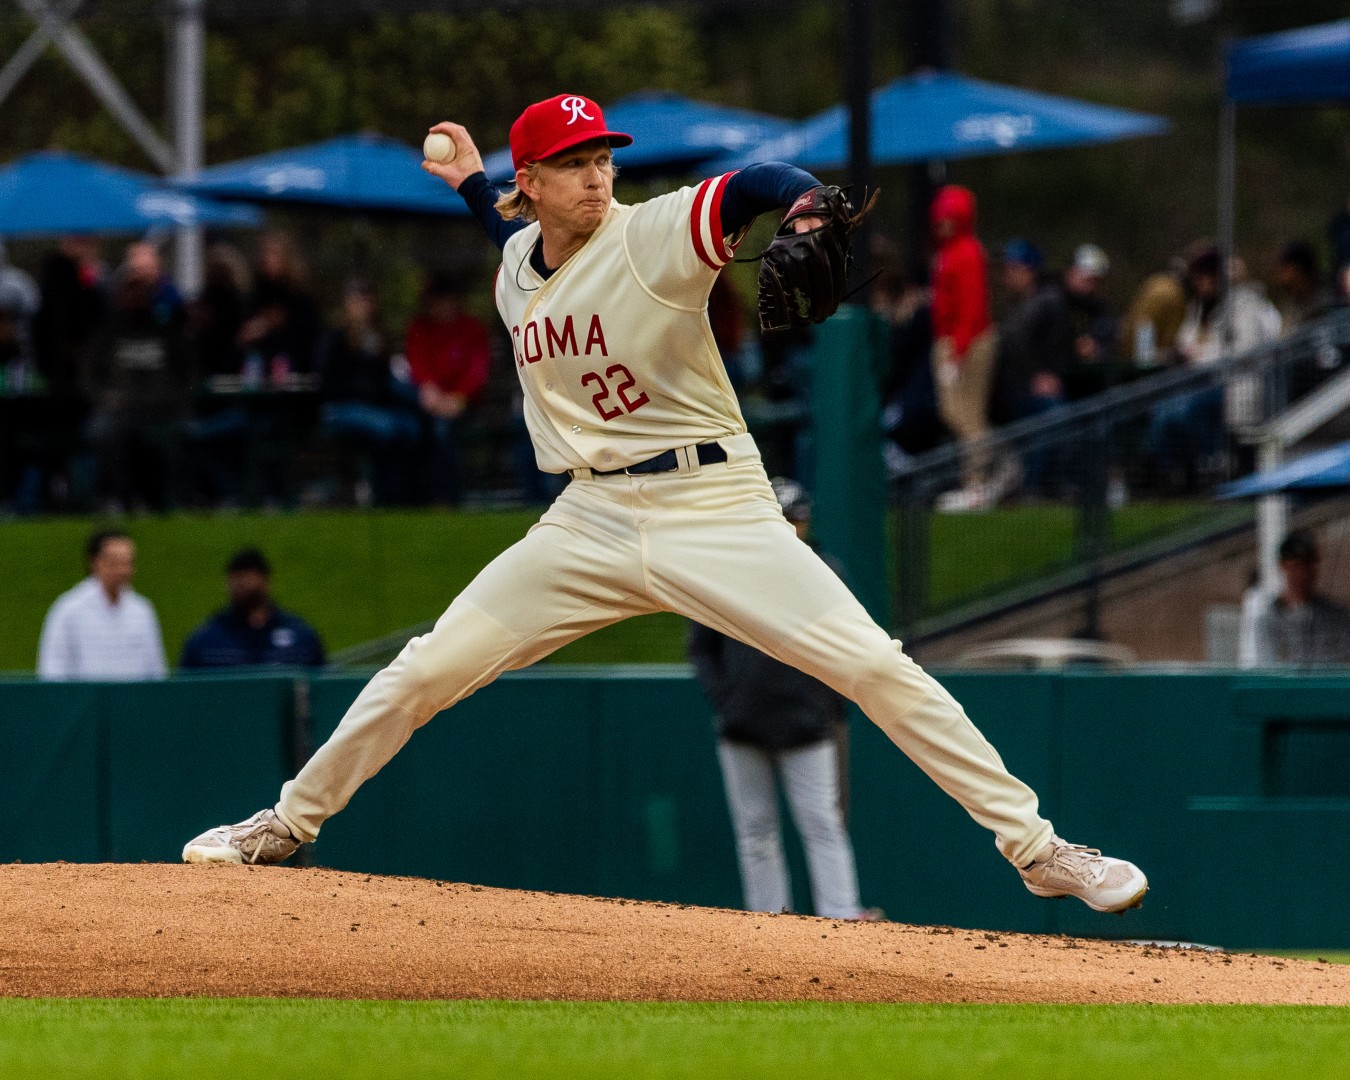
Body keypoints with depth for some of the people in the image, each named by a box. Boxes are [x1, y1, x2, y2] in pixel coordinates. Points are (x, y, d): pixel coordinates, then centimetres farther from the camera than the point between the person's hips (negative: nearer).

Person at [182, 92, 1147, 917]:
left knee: (876, 668, -16)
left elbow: (763, 185, -31)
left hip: (715, 507, -5)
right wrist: (473, 187, 27)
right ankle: (289, 824, 21)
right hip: (591, 521, 5)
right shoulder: (516, 264, 8)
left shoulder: (655, 235, -11)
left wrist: (810, 208, -51)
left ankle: (1036, 848, -11)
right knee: (425, 673, 2)